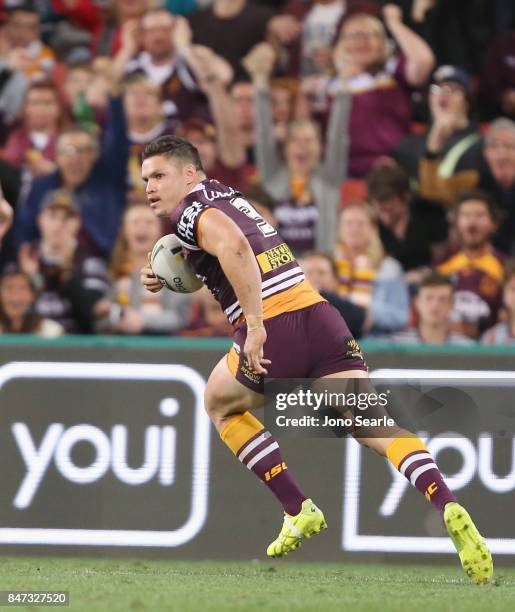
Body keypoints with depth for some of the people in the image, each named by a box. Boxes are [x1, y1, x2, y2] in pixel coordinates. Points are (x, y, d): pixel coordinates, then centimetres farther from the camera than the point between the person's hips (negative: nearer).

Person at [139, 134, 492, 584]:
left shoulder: (191, 210, -1)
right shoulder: (225, 196, 25)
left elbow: (233, 247, -23)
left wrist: (255, 325, -26)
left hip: (273, 330, -7)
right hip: (319, 314, 7)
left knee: (221, 406, 23)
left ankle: (299, 511, 13)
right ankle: (448, 507, -29)